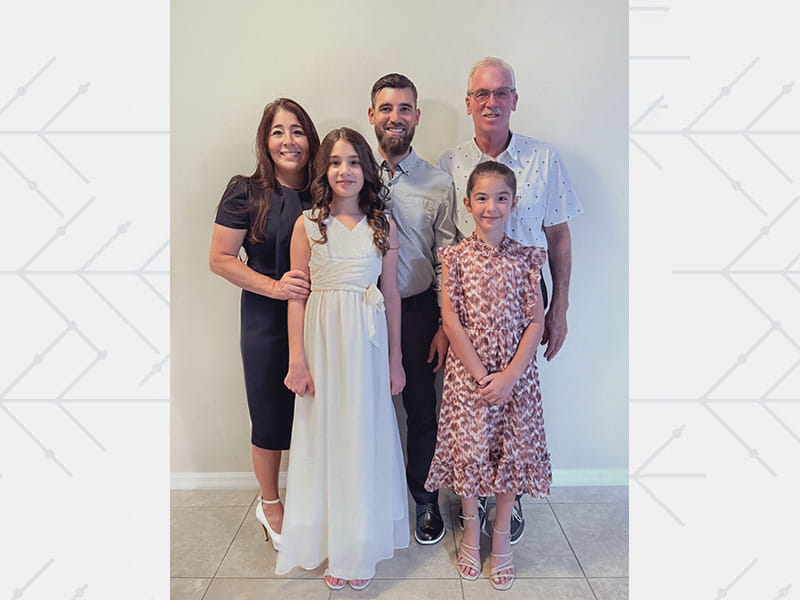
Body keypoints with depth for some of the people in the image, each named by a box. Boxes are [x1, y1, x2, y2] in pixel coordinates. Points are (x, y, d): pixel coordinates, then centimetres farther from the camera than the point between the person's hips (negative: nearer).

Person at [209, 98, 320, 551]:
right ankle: (270, 506, 35)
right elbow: (220, 258, -7)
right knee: (270, 415, 10)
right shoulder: (246, 193, -6)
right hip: (266, 322, -2)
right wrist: (274, 286, -18)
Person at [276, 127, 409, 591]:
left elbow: (392, 294, 5)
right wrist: (297, 358, -6)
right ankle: (332, 544, 28)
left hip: (367, 343, 1)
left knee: (366, 437, 8)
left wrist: (396, 357, 5)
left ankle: (362, 546, 29)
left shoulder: (383, 226, 3)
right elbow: (297, 296, -1)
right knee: (326, 436, 9)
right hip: (322, 339, 0)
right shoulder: (308, 224, 0)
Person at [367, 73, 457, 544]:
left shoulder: (439, 183, -1)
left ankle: (426, 500, 34)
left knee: (422, 409, 12)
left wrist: (445, 326, -4)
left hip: (417, 310, 0)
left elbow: (447, 261, 0)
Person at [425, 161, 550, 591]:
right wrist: (481, 375, -12)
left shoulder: (525, 258, 0)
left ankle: (502, 537, 32)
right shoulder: (456, 256, -4)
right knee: (467, 450, 7)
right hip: (467, 372, -1)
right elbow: (451, 320, -8)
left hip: (515, 373, 1)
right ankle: (471, 530, 33)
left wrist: (510, 375, -13)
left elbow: (536, 321, -3)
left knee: (513, 451, 9)